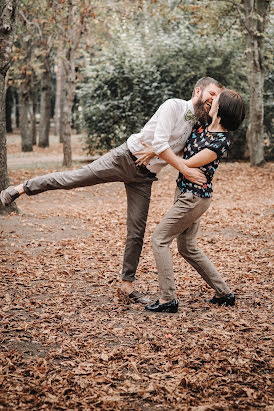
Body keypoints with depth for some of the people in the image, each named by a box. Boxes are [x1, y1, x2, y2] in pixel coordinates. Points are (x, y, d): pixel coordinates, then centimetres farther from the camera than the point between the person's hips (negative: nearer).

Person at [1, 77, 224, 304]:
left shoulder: (199, 124, 10)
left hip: (144, 179, 6)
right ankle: (22, 188, 13)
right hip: (126, 158, -6)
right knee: (75, 177, -6)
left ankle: (127, 284, 14)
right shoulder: (173, 106, -12)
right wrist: (185, 170, -26)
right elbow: (160, 144, -24)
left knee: (137, 232, 4)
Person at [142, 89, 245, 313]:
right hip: (185, 194, 9)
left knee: (160, 239, -6)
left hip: (194, 198, -9)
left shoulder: (220, 141, -20)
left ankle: (168, 299, -4)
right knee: (188, 248, 15)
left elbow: (188, 164, -18)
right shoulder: (201, 127, 5)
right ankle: (224, 293, 23)